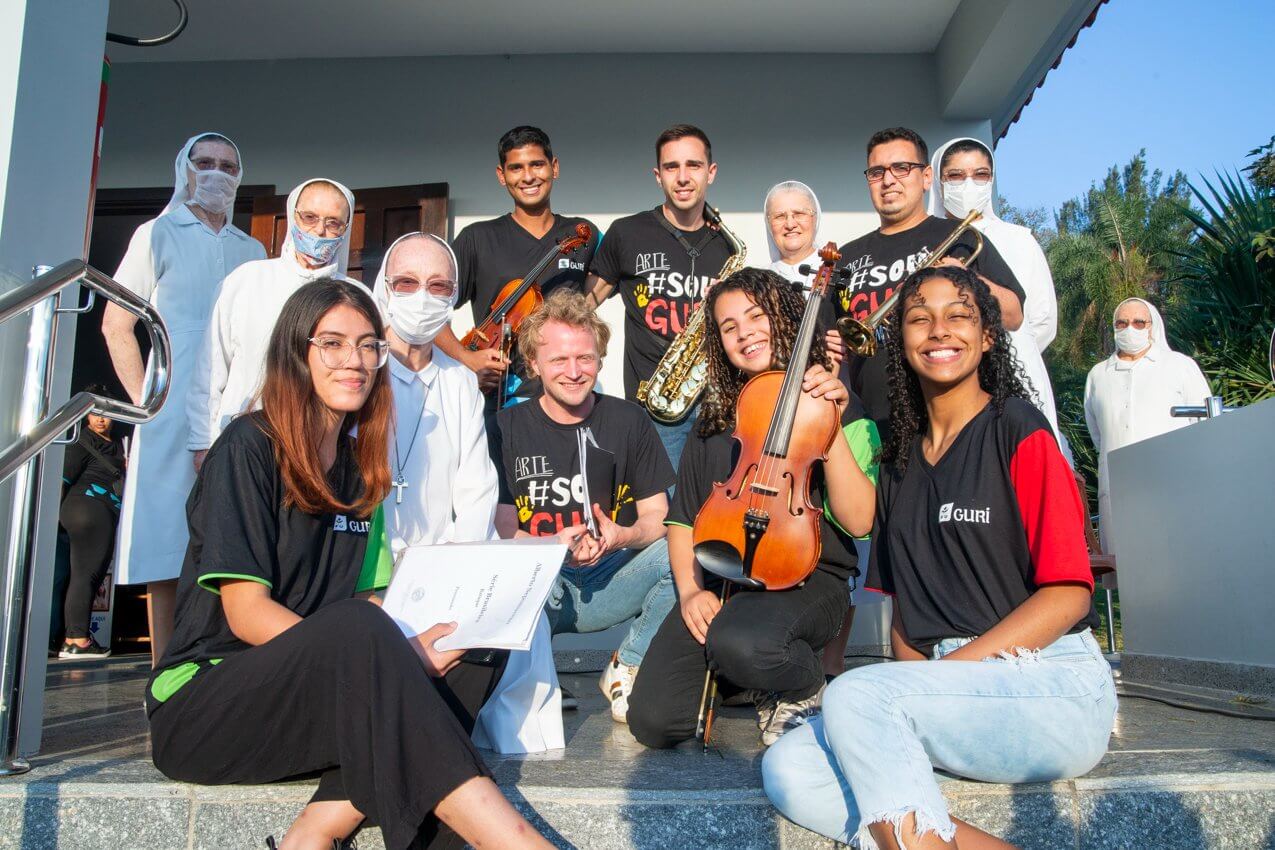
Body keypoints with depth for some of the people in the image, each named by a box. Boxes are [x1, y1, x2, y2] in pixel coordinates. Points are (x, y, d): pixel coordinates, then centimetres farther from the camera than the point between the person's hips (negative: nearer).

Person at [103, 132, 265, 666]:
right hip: (173, 417, -3)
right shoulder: (159, 234, 9)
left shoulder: (253, 251, 19)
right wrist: (144, 400, -5)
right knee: (167, 545, -3)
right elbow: (115, 323, 4)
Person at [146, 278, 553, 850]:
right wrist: (396, 655, -25)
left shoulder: (359, 467, 12)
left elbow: (368, 601, 8)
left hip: (318, 698, 6)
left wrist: (406, 653, -15)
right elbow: (246, 613, -16)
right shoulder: (249, 447, -9)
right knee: (356, 628, -35)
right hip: (203, 697, -6)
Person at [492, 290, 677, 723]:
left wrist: (622, 536, -19)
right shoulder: (509, 428, 2)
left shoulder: (629, 420, 5)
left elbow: (658, 518, 5)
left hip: (610, 582, 2)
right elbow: (502, 529, -1)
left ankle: (628, 667, -7)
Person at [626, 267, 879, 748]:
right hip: (720, 583, 4)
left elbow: (858, 521, -10)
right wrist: (689, 589, -1)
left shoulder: (829, 405, 2)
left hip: (808, 579, -4)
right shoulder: (714, 419, 14)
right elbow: (682, 517, 16)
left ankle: (806, 691, -3)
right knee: (653, 721, -14)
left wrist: (833, 427, -19)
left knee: (741, 641, -39)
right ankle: (738, 677, 17)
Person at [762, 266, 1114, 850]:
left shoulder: (1018, 430, -2)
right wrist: (910, 672, -4)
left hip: (1053, 688, -6)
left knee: (855, 695, -31)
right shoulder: (900, 458, 15)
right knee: (787, 770, -18)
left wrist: (945, 670, -16)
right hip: (950, 703, 6)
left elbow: (1068, 594, -9)